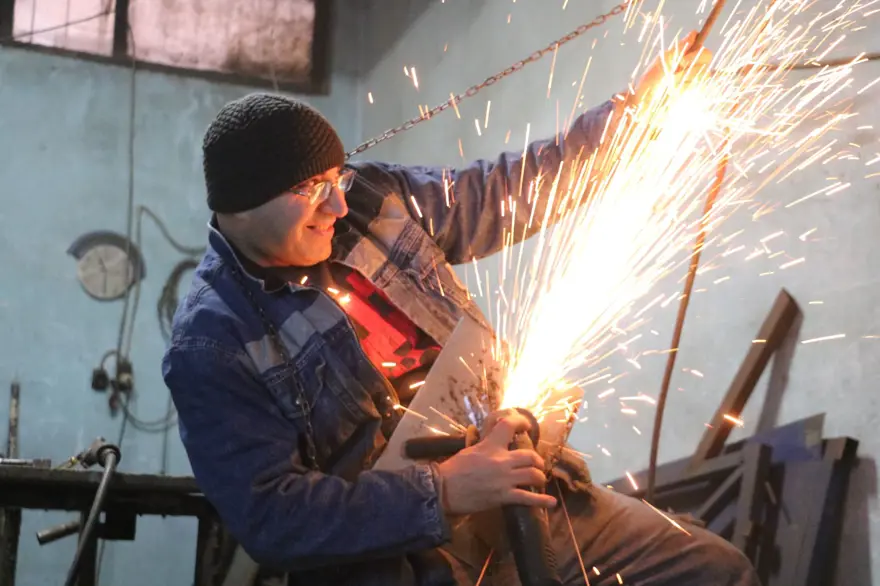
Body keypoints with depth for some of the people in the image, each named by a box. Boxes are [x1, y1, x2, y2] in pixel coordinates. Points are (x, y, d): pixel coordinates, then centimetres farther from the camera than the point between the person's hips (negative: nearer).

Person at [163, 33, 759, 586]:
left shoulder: (375, 198, 4)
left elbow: (504, 192, 18)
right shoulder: (212, 345, -12)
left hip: (519, 490, 7)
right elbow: (269, 516, -18)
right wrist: (442, 492, -24)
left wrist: (631, 110, 14)